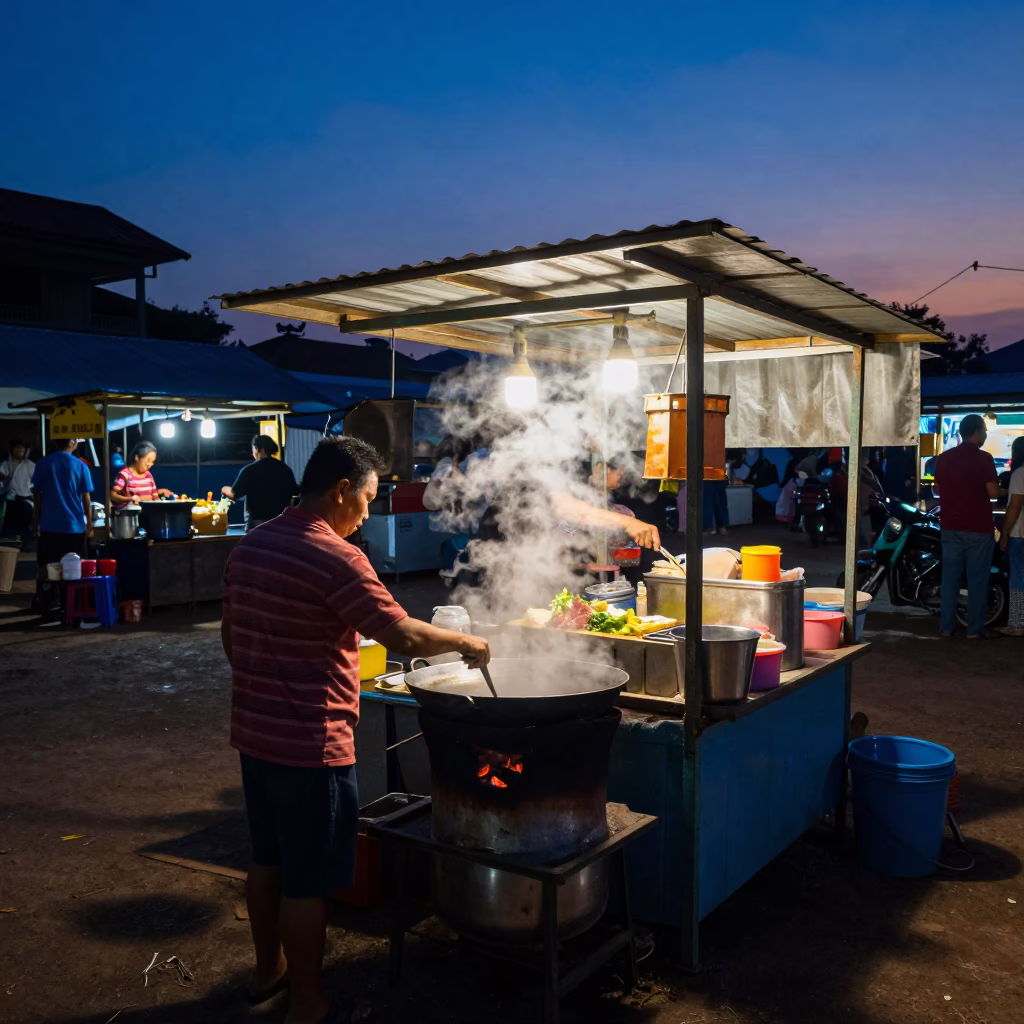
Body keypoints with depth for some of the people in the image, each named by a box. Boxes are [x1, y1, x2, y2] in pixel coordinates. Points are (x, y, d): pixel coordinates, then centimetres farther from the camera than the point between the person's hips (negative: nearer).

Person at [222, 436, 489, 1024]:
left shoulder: (250, 547, 6)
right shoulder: (336, 558, -21)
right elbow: (404, 637, -25)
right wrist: (466, 642, -9)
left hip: (254, 733, 9)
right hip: (310, 744, -9)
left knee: (268, 861, 22)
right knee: (307, 883, 5)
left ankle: (268, 972, 39)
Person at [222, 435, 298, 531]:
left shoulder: (250, 470, -8)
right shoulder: (285, 469, 4)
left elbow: (235, 494, -5)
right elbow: (294, 493, 9)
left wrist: (225, 490, 15)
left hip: (256, 522, -4)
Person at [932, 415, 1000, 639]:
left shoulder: (944, 458, 6)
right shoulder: (983, 458, -11)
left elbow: (937, 489, 15)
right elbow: (993, 492, -14)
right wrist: (1002, 490, 7)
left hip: (950, 526, 5)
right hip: (978, 527, -5)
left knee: (950, 576, 8)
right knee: (977, 579, 2)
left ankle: (946, 626, 10)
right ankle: (975, 629, 5)